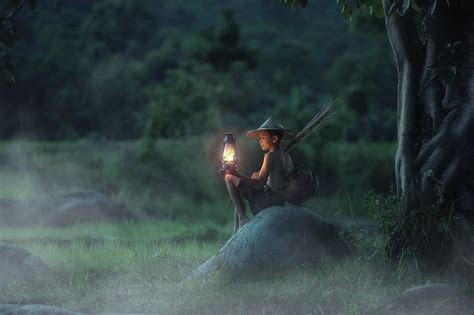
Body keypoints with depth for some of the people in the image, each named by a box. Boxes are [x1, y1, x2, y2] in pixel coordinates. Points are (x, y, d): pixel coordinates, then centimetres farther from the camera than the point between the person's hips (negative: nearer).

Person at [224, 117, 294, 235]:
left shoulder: (271, 155, -14)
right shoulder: (285, 156, 13)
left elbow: (259, 183, -22)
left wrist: (238, 175, -25)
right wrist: (259, 176, 14)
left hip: (269, 200, -9)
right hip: (281, 201, 9)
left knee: (230, 178, -7)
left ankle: (242, 217, -11)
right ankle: (236, 232, 27)